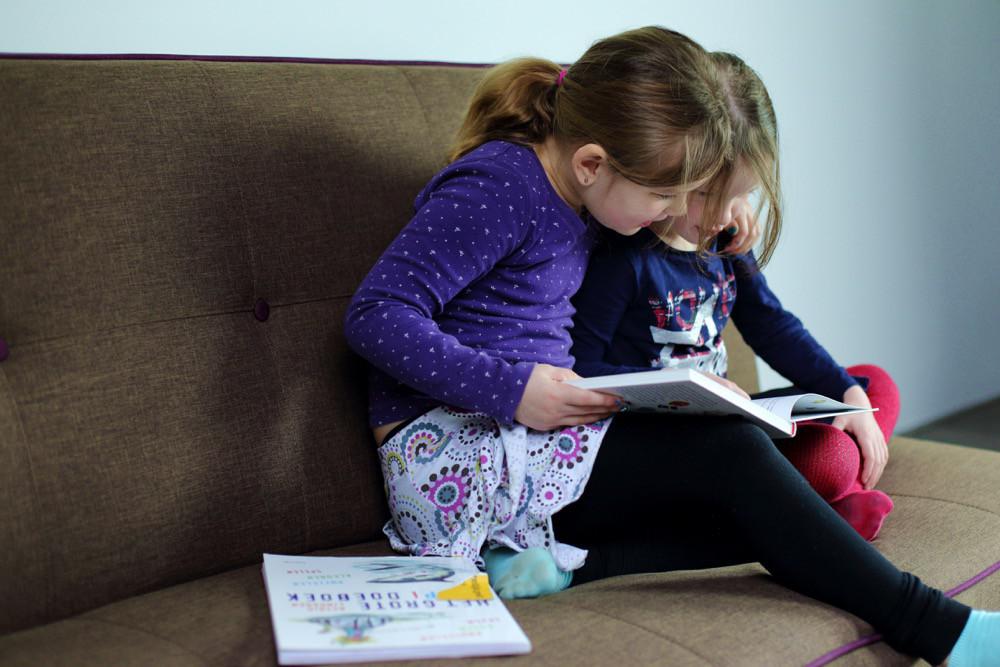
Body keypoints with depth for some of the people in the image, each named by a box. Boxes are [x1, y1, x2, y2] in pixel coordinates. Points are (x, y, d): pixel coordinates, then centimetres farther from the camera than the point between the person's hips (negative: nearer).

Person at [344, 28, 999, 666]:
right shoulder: (498, 187, -16)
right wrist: (510, 387, -27)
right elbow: (377, 314, -19)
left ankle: (562, 560, -23)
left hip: (534, 435, 9)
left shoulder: (573, 193, 10)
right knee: (730, 453, -22)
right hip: (452, 443, -9)